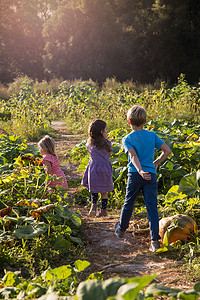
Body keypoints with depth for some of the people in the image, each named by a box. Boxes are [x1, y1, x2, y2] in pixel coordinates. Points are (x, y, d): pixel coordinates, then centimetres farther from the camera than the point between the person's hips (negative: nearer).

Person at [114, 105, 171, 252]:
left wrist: (140, 171, -31)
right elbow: (167, 150, 1)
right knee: (152, 207, 0)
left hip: (135, 175, -1)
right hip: (151, 174, 1)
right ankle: (155, 240, -6)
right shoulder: (152, 135, 3)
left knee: (129, 203, 17)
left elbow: (133, 156, -20)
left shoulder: (127, 139, -5)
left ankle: (121, 229, 37)